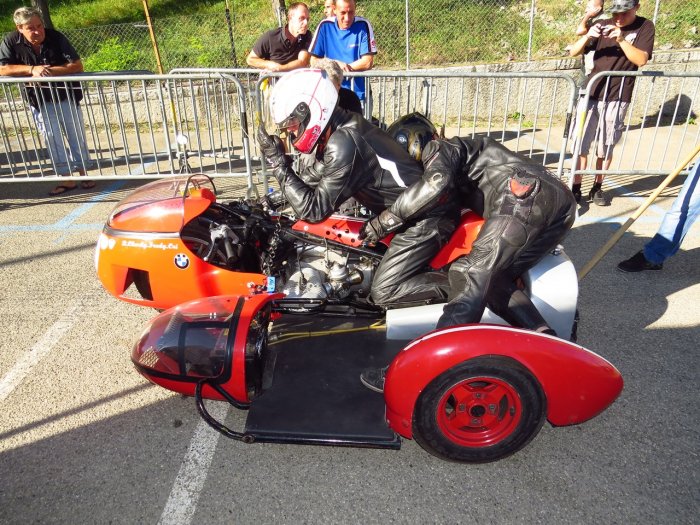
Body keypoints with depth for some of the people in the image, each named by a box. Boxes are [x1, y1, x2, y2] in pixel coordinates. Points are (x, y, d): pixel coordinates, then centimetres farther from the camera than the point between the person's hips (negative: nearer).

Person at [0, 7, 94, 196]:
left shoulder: (56, 37, -15)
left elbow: (77, 66, -19)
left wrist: (50, 71, -28)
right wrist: (32, 69, -25)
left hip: (67, 96, -1)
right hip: (40, 101, 1)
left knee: (76, 135, 5)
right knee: (51, 138, -1)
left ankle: (83, 173, 18)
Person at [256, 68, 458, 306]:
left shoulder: (344, 144, -24)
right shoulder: (346, 125, 6)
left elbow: (315, 210, -20)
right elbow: (312, 175, 17)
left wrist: (278, 164, -19)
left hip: (427, 217, -10)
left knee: (383, 293, -11)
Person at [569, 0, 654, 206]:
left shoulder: (645, 27, 2)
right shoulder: (603, 26, 7)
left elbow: (641, 59, -12)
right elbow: (574, 52, 2)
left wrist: (621, 38, -22)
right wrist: (587, 36, -17)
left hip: (617, 98, -1)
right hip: (592, 93, 1)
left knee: (606, 147, 5)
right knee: (582, 143, -2)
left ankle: (597, 188, 17)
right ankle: (576, 188, 4)